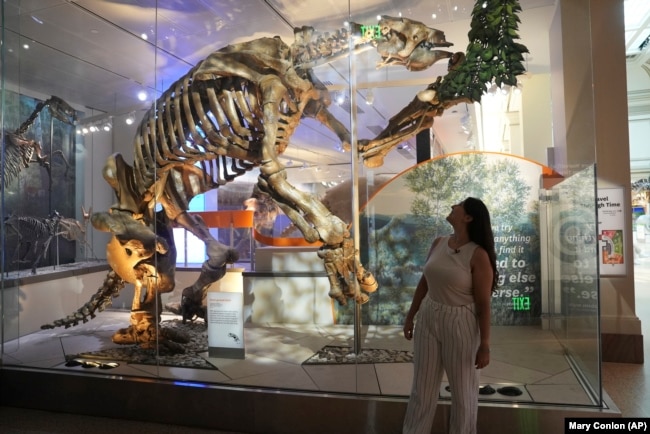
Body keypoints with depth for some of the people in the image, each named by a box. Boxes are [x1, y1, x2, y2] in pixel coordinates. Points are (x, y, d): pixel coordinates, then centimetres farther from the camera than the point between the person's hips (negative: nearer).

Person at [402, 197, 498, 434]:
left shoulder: (478, 255, -17)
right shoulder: (438, 243, 1)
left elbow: (483, 303, -14)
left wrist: (485, 344, -12)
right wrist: (411, 315, 13)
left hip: (460, 325, -5)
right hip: (428, 319, 5)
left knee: (462, 389, 14)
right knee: (422, 386, 16)